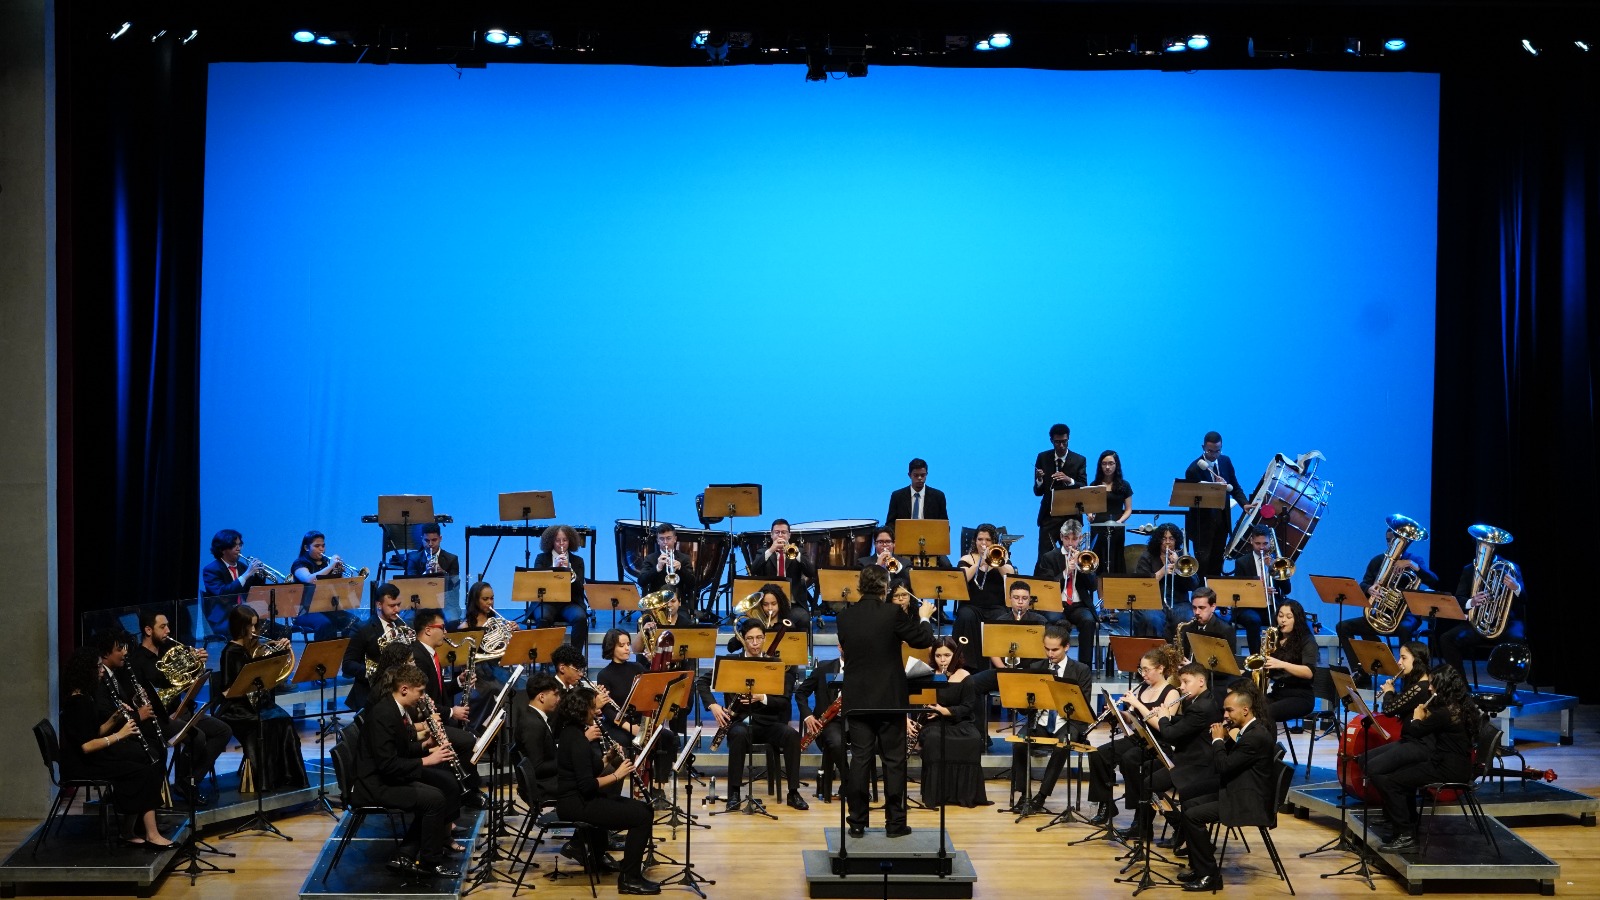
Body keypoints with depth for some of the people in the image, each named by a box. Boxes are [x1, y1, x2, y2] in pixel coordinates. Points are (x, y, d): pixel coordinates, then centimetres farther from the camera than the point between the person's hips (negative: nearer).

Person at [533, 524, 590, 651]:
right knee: (544, 618, -35)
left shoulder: (577, 561, 12)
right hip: (547, 602, -1)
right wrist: (555, 567, -17)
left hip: (570, 602, 1)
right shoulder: (541, 558, 11)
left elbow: (580, 588, 0)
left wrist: (569, 571, -17)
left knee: (580, 618, -31)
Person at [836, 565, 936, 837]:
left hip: (857, 698, 3)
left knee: (859, 758, 6)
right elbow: (924, 640, -4)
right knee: (893, 759, 5)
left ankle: (857, 822, 7)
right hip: (890, 698, -3)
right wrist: (924, 617, 15)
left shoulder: (845, 616, 0)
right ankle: (895, 822, 9)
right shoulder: (892, 613, -12)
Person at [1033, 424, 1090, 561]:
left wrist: (1069, 480, -26)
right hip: (1048, 515, 0)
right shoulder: (1043, 458, 4)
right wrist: (1039, 480, -21)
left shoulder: (1079, 460, 2)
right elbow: (1037, 492, 1)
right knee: (1044, 557, -6)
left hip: (1071, 515, 0)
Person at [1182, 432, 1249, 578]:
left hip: (1222, 520, 6)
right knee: (1203, 563, 0)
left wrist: (1245, 504, -9)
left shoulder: (1226, 462, 0)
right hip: (1203, 523, -6)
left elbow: (1234, 487, 8)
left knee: (1217, 564, 15)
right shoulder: (1194, 469, -19)